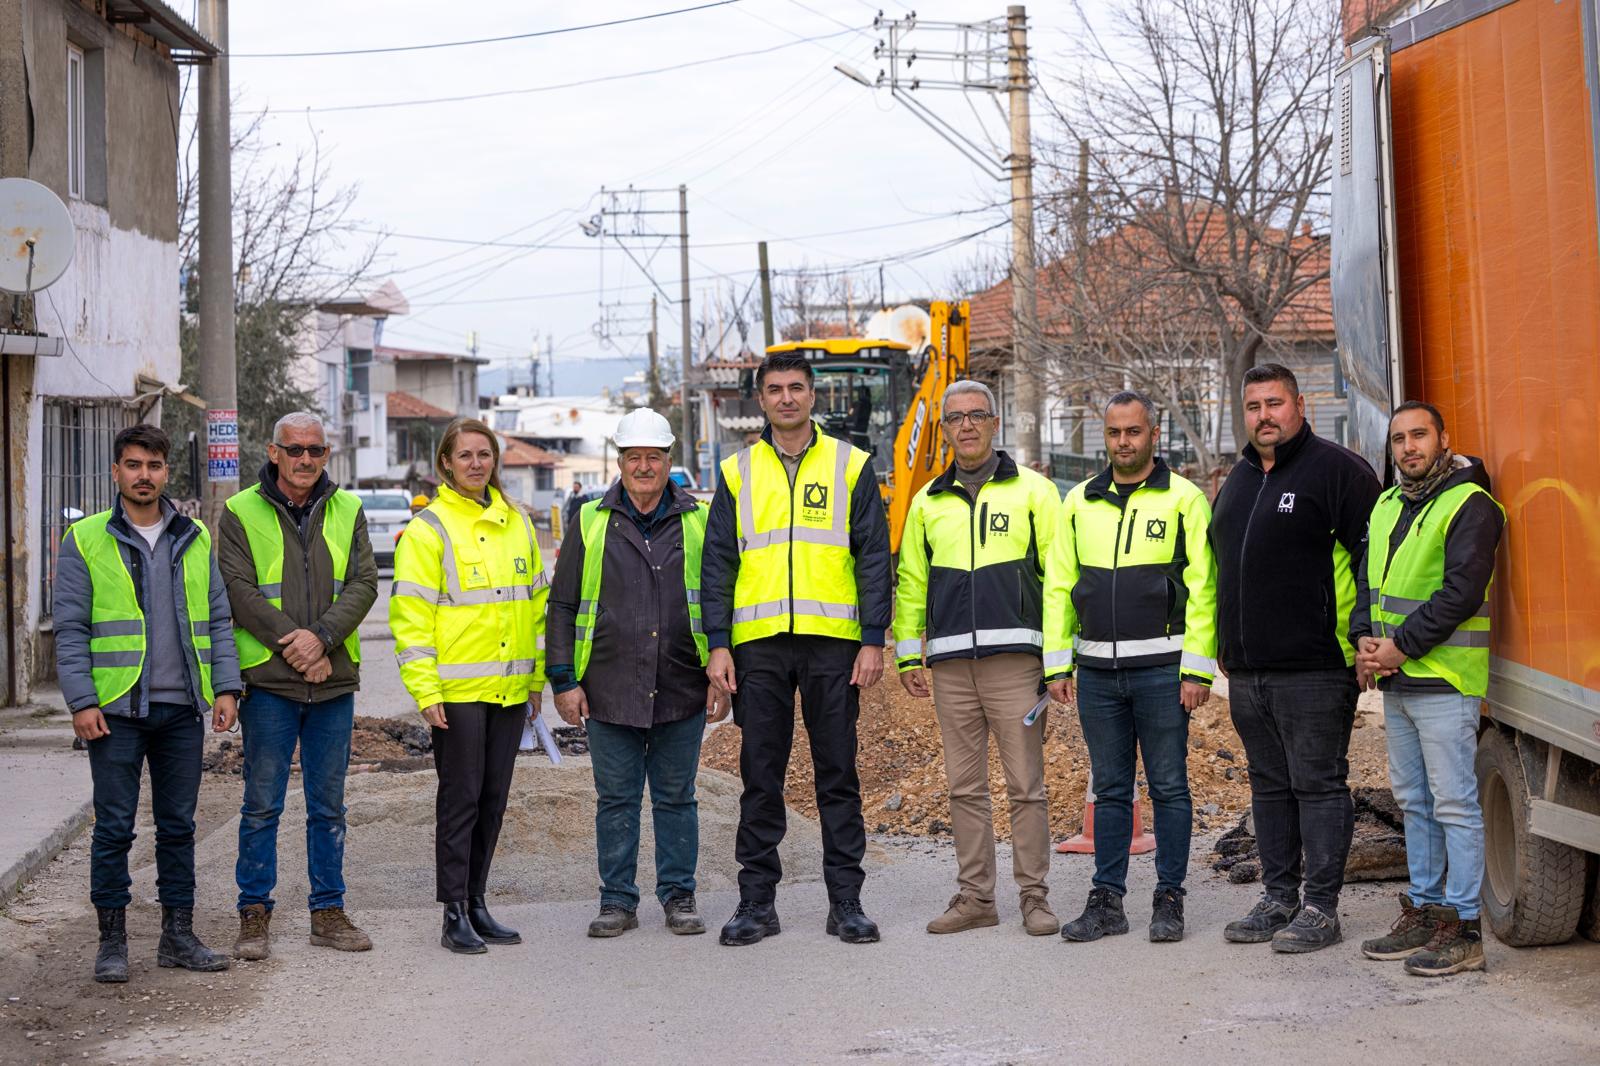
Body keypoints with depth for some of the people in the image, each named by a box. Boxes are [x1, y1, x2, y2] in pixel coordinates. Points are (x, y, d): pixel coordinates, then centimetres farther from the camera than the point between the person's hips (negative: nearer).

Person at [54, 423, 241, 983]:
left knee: (178, 825, 9)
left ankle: (178, 935, 18)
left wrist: (226, 687, 2)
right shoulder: (85, 540, 0)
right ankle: (112, 940, 11)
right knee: (114, 827, 1)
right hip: (116, 710, -3)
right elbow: (70, 630, -3)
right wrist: (81, 701, -11)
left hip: (182, 708, 3)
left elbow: (218, 619, 12)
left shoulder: (194, 539, 10)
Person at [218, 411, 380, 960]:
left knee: (328, 805, 10)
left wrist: (322, 637, -16)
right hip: (268, 679, -3)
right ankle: (254, 914, 10)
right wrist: (293, 647, -15)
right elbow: (239, 591, -9)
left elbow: (363, 584, -1)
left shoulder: (347, 511, 8)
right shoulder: (241, 513, -1)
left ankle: (328, 912, 18)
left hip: (334, 680, 3)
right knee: (262, 805, 2)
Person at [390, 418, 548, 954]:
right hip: (457, 688, -6)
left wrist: (537, 674, 15)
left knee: (493, 798, 10)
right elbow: (410, 613, -9)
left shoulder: (516, 522, 13)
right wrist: (425, 690, -15)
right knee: (460, 797, -3)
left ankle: (476, 901, 19)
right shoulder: (429, 528, -5)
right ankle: (455, 914, 3)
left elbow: (537, 601, 19)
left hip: (509, 687, 6)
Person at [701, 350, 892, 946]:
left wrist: (873, 641, -6)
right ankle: (757, 901, 11)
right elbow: (717, 563, 8)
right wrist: (718, 645, -1)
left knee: (838, 774, 3)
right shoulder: (737, 473, 10)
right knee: (760, 776, 4)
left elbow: (874, 558, 3)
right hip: (757, 645, 1)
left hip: (832, 641, -1)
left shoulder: (851, 467, 6)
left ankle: (846, 901, 9)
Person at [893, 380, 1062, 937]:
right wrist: (907, 653, 15)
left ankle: (1035, 895, 5)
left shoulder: (1032, 490, 4)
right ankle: (974, 896, 13)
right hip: (950, 662, 4)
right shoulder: (928, 502, 15)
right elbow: (911, 581, 21)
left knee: (1025, 784, -3)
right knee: (965, 786, 7)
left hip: (1014, 659, -4)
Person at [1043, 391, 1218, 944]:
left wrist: (1197, 669, -12)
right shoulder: (1080, 502, 11)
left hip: (1161, 667, -4)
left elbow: (1202, 588, -6)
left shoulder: (1184, 499, -2)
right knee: (1109, 789, 9)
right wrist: (1057, 664, 6)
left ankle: (1169, 899, 11)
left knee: (1169, 787, 3)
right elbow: (1058, 586, 12)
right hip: (1097, 670, 4)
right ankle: (1107, 900, 15)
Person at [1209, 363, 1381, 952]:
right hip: (1247, 672, 8)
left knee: (1318, 785, -2)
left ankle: (1320, 908, 4)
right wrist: (1225, 650, 20)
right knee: (1269, 786, 13)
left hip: (1314, 670, -7)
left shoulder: (1336, 469, -6)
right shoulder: (1238, 481, 18)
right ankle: (1278, 898, 21)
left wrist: (1361, 644, -14)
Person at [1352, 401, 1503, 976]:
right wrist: (1365, 640, -1)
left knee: (1454, 803, -5)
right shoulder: (1386, 506, 15)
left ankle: (1462, 928, -1)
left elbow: (1460, 593, -18)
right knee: (1413, 801, 14)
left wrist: (1401, 647, -18)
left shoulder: (1469, 506, -11)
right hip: (1396, 682, 8)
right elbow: (1367, 580, 17)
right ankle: (1423, 911, 23)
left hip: (1445, 677, -8)